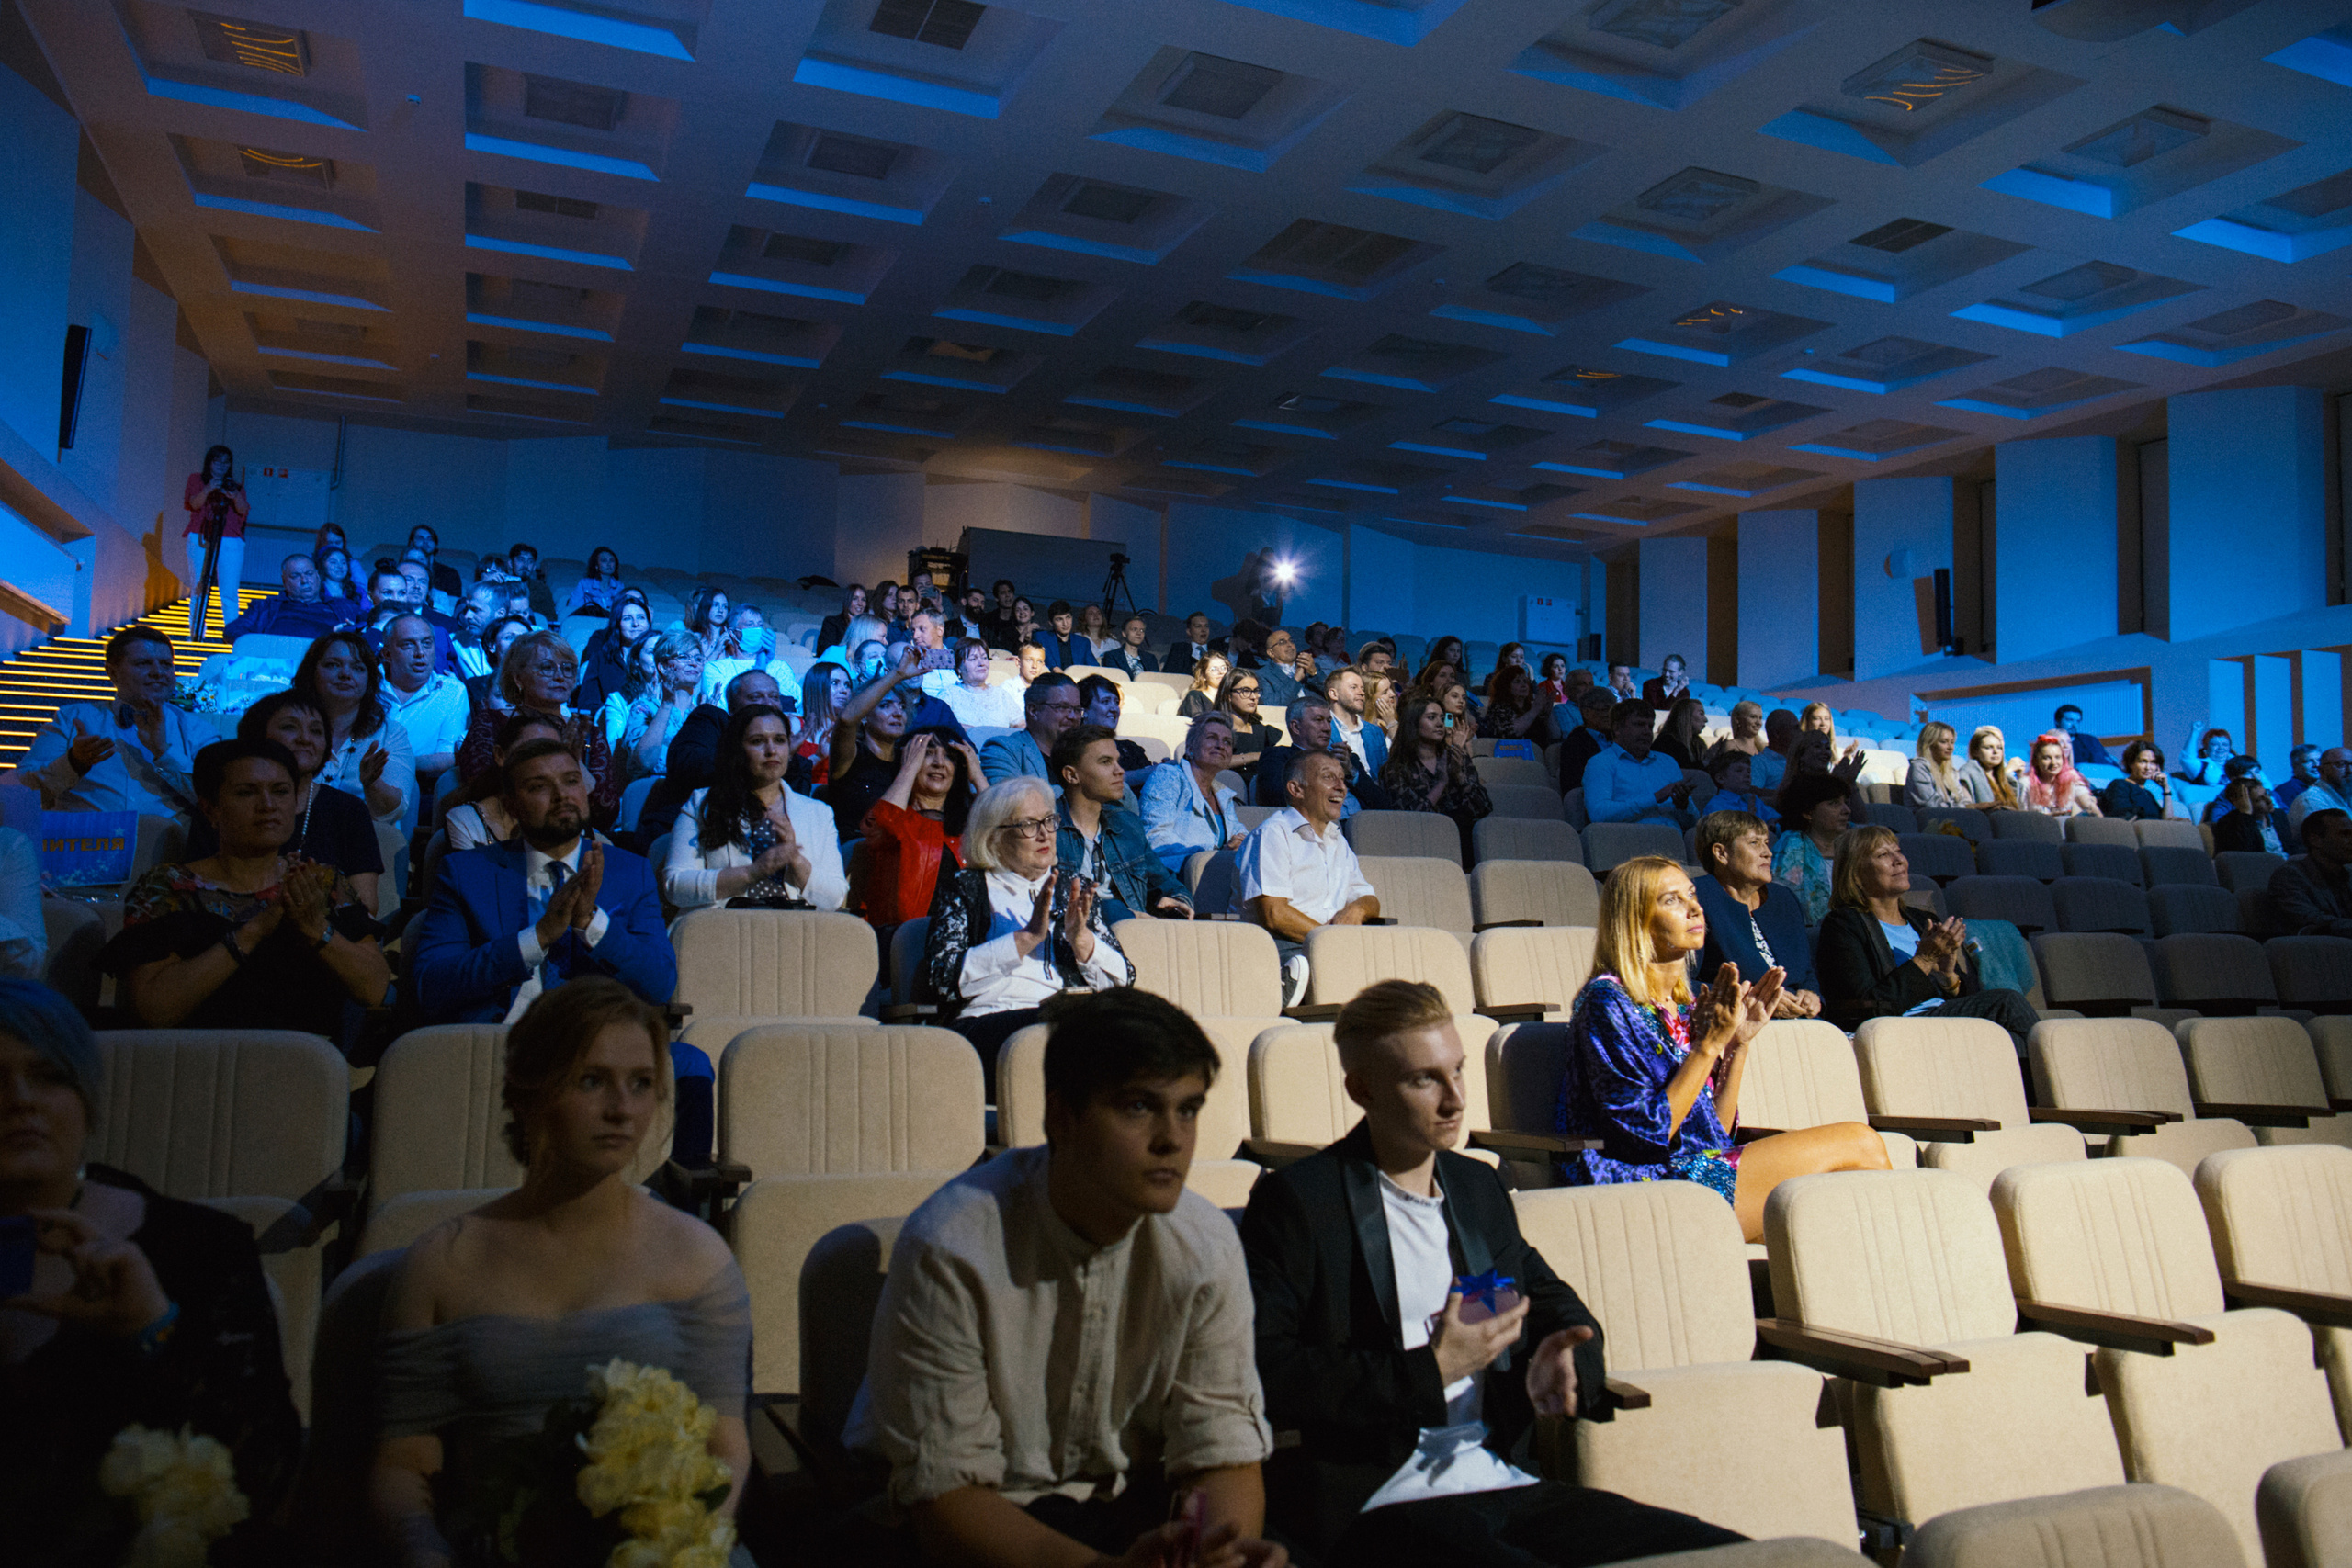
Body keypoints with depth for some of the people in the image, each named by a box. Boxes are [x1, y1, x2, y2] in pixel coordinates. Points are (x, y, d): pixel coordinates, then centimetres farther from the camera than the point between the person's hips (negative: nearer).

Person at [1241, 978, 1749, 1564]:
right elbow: (1262, 1373, -14)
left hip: (1508, 1485, 7)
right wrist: (1426, 1373, -14)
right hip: (1379, 1508, -6)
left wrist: (1563, 1363, 4)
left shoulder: (1479, 1187, 19)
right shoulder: (1296, 1201, -3)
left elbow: (1563, 1312, 29)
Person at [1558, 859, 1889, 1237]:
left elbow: (1715, 1131, 12)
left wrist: (1738, 1045, 2)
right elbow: (1647, 1133, -16)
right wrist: (1708, 1045, -16)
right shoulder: (1606, 1001, -10)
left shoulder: (1682, 1006, 14)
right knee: (1859, 1145, -6)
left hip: (1700, 1167, 8)